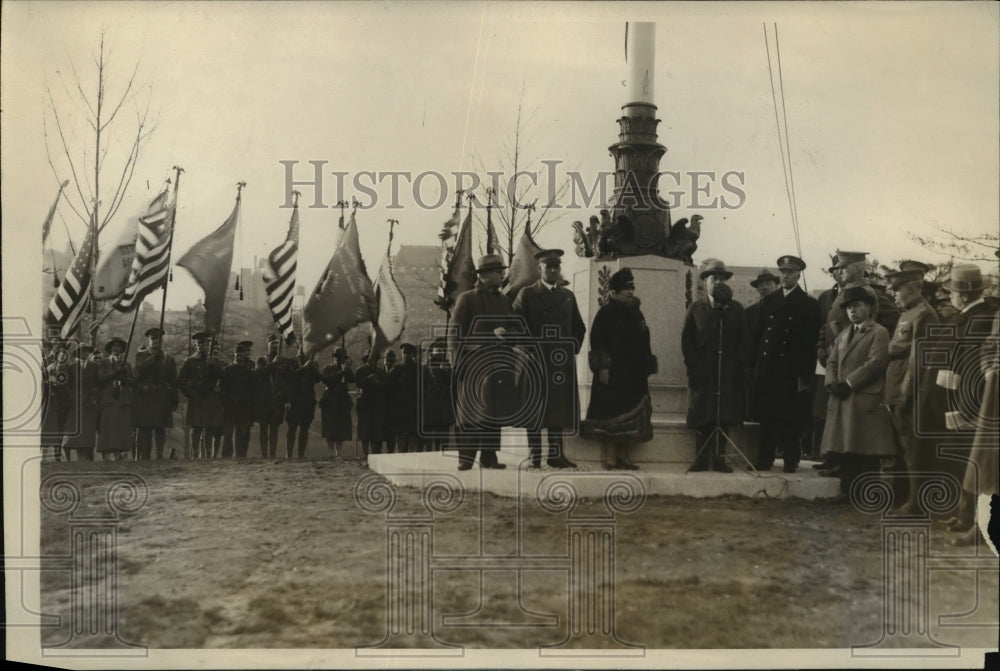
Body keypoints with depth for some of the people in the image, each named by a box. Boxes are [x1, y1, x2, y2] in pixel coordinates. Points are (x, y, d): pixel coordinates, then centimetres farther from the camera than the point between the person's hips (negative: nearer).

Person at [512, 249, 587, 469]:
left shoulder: (568, 296, 16)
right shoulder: (527, 294, 2)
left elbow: (579, 327, 23)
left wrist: (574, 349, 10)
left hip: (561, 362, 4)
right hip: (535, 361, -4)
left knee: (559, 407, 4)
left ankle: (556, 454, 10)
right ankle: (534, 456, 1)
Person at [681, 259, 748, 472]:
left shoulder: (736, 309, 10)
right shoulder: (696, 308, 7)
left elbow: (744, 340, 9)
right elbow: (686, 340, 4)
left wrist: (739, 365, -2)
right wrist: (693, 365, -5)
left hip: (729, 373, 1)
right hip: (703, 373, -1)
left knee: (725, 416, -2)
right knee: (703, 418, -2)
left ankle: (719, 457, 4)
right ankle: (702, 457, 2)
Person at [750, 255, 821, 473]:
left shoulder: (809, 305, 1)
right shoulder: (768, 301, 14)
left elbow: (811, 343, -3)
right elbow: (758, 336, 13)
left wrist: (805, 376, -10)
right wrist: (753, 365, 5)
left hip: (792, 371, -4)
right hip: (766, 370, 4)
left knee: (791, 419, -1)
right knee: (766, 418, 6)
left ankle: (791, 461, 8)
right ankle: (764, 460, 13)